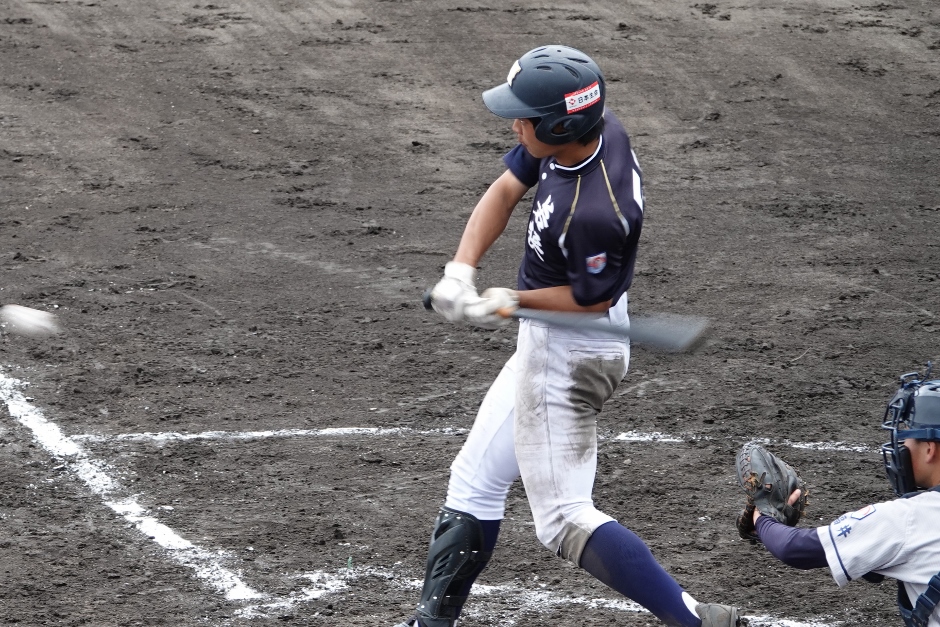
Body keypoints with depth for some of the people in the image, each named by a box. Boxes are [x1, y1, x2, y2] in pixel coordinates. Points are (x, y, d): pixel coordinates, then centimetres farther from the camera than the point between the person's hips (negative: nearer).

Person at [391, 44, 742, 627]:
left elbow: (592, 297, -21)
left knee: (564, 519, -9)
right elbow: (506, 189, 2)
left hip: (571, 356, -10)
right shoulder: (596, 125, -9)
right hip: (547, 343, 10)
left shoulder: (594, 212, -36)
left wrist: (511, 302, -13)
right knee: (475, 482, 19)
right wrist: (461, 271, -9)